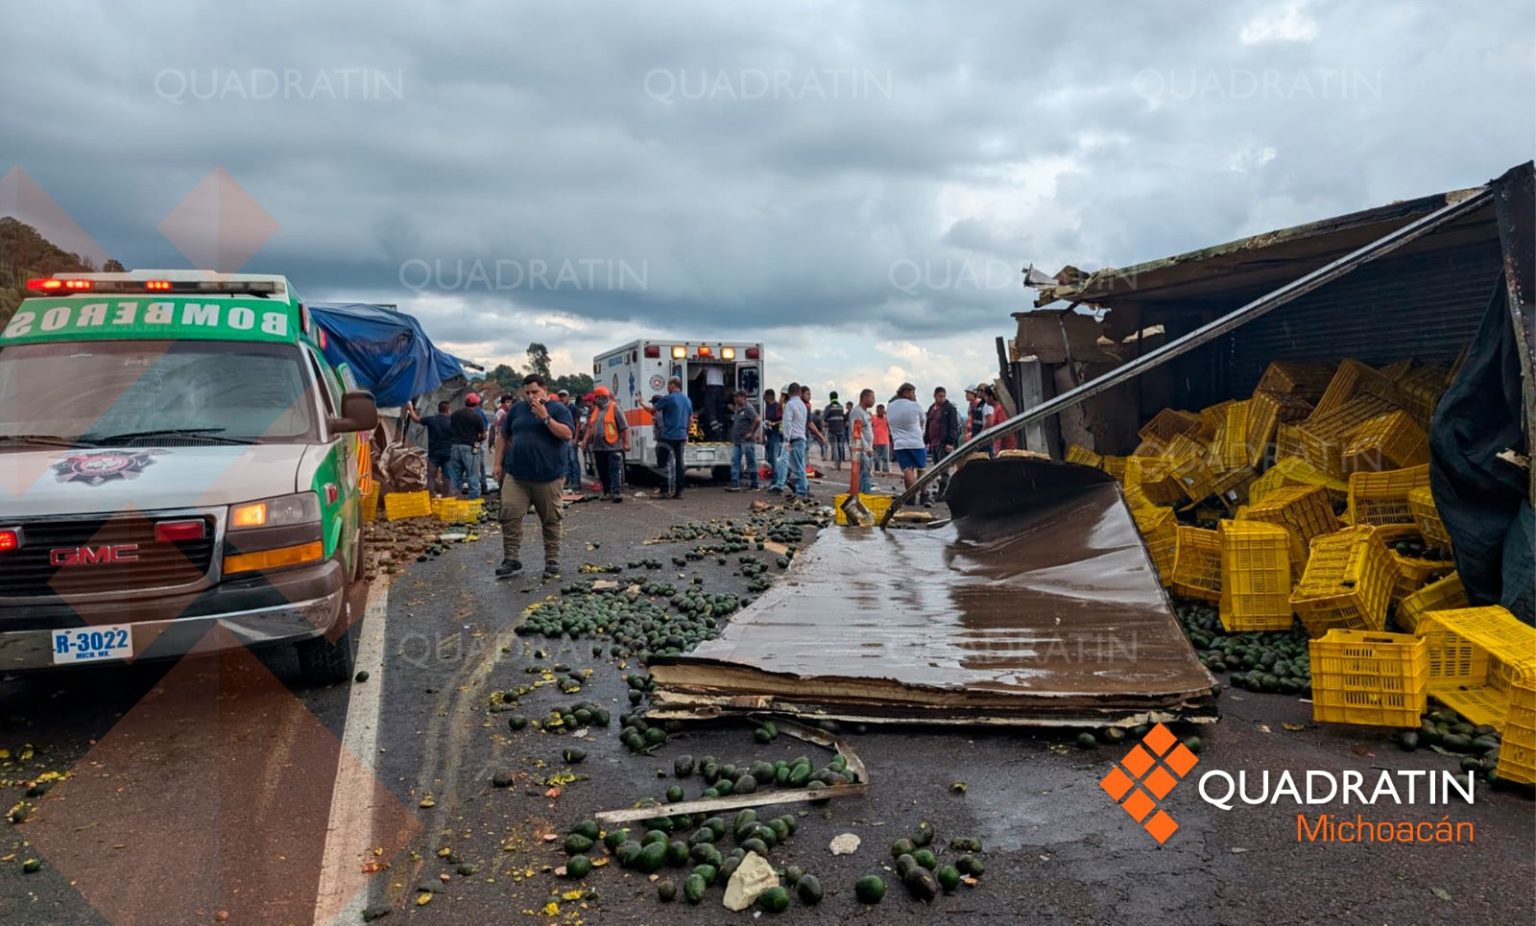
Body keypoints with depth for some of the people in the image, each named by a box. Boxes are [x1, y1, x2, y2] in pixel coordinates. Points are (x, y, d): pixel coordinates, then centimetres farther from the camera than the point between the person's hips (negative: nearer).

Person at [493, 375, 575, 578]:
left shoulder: (558, 408, -2)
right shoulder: (517, 409, 10)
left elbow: (568, 434, -14)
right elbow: (503, 436, 18)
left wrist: (545, 418, -20)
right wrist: (498, 463, 11)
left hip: (548, 477, -3)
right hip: (516, 476, 3)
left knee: (551, 520, 5)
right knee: (509, 516, -4)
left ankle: (552, 560, 17)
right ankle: (511, 560, 4)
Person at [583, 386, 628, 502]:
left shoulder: (614, 408, -6)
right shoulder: (595, 410, 15)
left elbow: (624, 427, -9)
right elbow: (590, 427, 21)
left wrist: (626, 443, -14)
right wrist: (585, 440, 10)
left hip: (613, 446, -7)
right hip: (598, 447, 7)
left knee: (614, 470, -7)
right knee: (602, 471, 11)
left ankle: (617, 492, -8)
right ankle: (607, 491, 19)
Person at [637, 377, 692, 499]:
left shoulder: (668, 398, -10)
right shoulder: (687, 400, 12)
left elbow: (652, 410, -3)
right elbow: (690, 419, 19)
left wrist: (640, 402, 13)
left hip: (668, 437, -7)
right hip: (681, 437, 7)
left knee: (664, 463, -2)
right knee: (678, 463, 8)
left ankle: (665, 491, -5)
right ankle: (678, 491, 8)